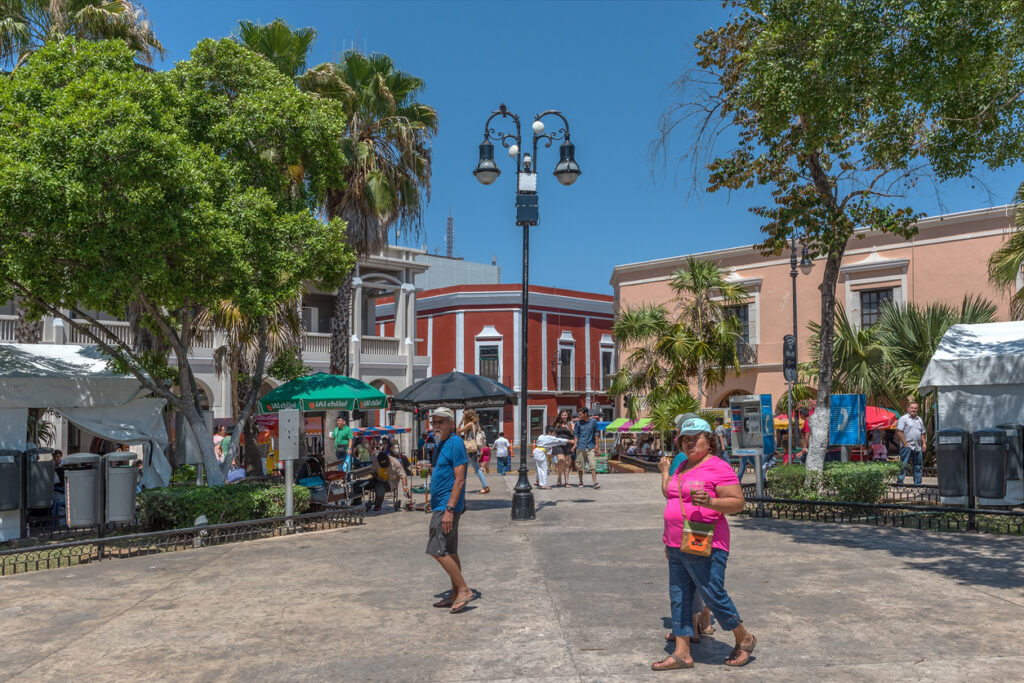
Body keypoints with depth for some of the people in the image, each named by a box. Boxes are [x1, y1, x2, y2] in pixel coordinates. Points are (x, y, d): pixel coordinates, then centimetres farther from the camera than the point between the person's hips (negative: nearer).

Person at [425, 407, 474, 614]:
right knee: (450, 552, 13)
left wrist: (449, 509, -24)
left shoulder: (455, 443, -14)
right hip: (442, 506, 10)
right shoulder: (441, 445, 16)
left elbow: (459, 480, -19)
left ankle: (464, 590, -5)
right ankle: (455, 595, 20)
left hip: (447, 506, -10)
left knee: (437, 550, -12)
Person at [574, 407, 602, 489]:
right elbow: (576, 434, 5)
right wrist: (575, 444, -7)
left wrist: (596, 445, 5)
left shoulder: (593, 421, 3)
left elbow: (595, 433, 9)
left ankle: (595, 482, -10)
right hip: (581, 447, 1)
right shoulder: (578, 422, 3)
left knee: (592, 465, -9)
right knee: (580, 465, 6)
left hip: (591, 447, -1)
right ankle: (580, 482, 20)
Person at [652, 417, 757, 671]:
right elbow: (669, 494, 29)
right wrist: (665, 471, 37)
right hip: (677, 546, 8)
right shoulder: (683, 467, 16)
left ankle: (744, 638, 22)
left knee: (713, 595, -2)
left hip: (704, 547, -8)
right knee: (679, 598, 8)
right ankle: (682, 653, 14)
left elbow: (738, 502, -15)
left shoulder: (718, 468, -10)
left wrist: (710, 502, -28)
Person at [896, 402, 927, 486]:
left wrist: (924, 443, 10)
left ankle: (918, 484, 14)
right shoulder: (903, 418, -3)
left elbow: (923, 433, 24)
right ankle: (899, 482, -8)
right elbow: (899, 432, -11)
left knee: (918, 466, 9)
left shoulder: (919, 420, 19)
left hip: (918, 447, 7)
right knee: (903, 466, -9)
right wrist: (905, 444, -15)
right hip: (907, 447, -7)